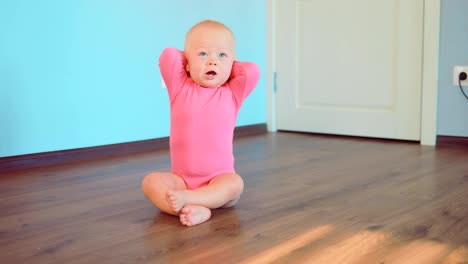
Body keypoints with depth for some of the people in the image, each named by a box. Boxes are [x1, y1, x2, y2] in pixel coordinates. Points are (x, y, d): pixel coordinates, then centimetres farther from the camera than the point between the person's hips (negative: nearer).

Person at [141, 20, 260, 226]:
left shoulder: (232, 94, 2)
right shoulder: (180, 89, 1)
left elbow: (253, 71, -14)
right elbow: (167, 57, -12)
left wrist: (229, 68, 3)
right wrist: (188, 61, 6)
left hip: (219, 178, 0)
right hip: (181, 178, 1)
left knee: (235, 183, -31)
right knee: (150, 182, -24)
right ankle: (194, 210, -40)